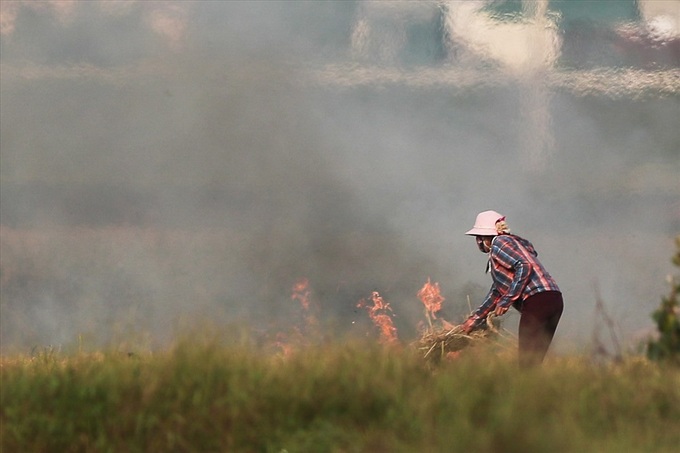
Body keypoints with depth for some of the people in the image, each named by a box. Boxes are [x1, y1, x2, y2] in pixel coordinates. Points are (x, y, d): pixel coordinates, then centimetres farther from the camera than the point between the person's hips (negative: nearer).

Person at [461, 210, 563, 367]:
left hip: (537, 301, -9)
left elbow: (525, 266, -17)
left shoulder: (499, 244, 0)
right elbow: (496, 294, 32)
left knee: (527, 361, -9)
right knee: (534, 362, 9)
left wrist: (506, 301, -16)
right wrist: (474, 320, 34)